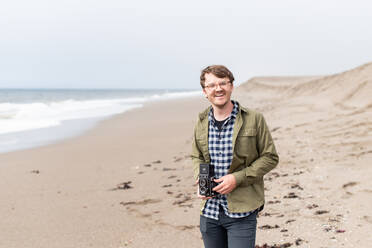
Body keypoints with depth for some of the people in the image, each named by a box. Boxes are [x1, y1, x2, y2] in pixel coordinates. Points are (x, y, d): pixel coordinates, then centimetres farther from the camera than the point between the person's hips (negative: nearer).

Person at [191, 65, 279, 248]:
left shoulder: (254, 119, -5)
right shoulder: (201, 122, 6)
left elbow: (270, 158, -3)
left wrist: (237, 178, -14)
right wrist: (200, 181, -2)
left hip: (242, 212, -4)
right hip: (209, 211, 4)